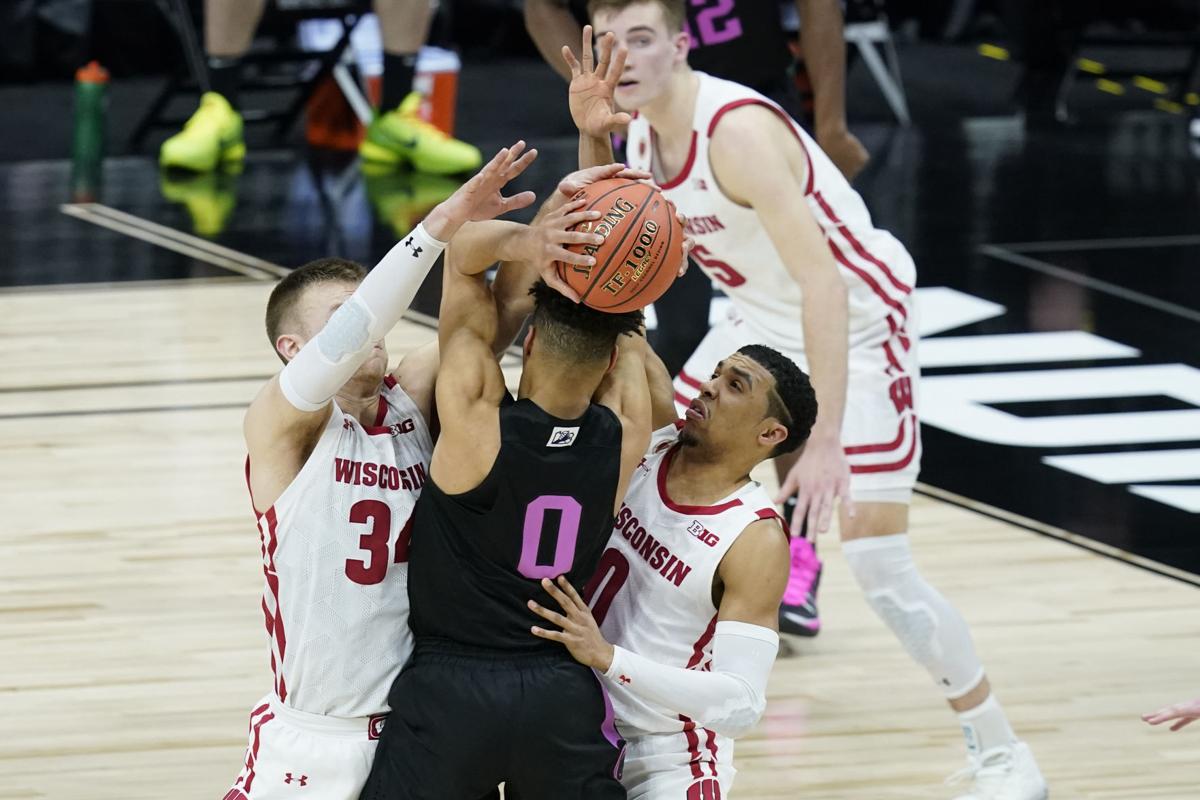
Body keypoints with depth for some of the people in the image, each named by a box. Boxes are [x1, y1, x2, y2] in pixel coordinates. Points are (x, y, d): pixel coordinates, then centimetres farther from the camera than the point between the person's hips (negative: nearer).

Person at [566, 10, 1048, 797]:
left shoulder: (737, 131, -30)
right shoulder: (644, 125, -4)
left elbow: (823, 280, -35)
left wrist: (826, 440, -40)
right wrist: (591, 135, -7)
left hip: (856, 326, -8)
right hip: (763, 322, 9)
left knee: (879, 565, -12)